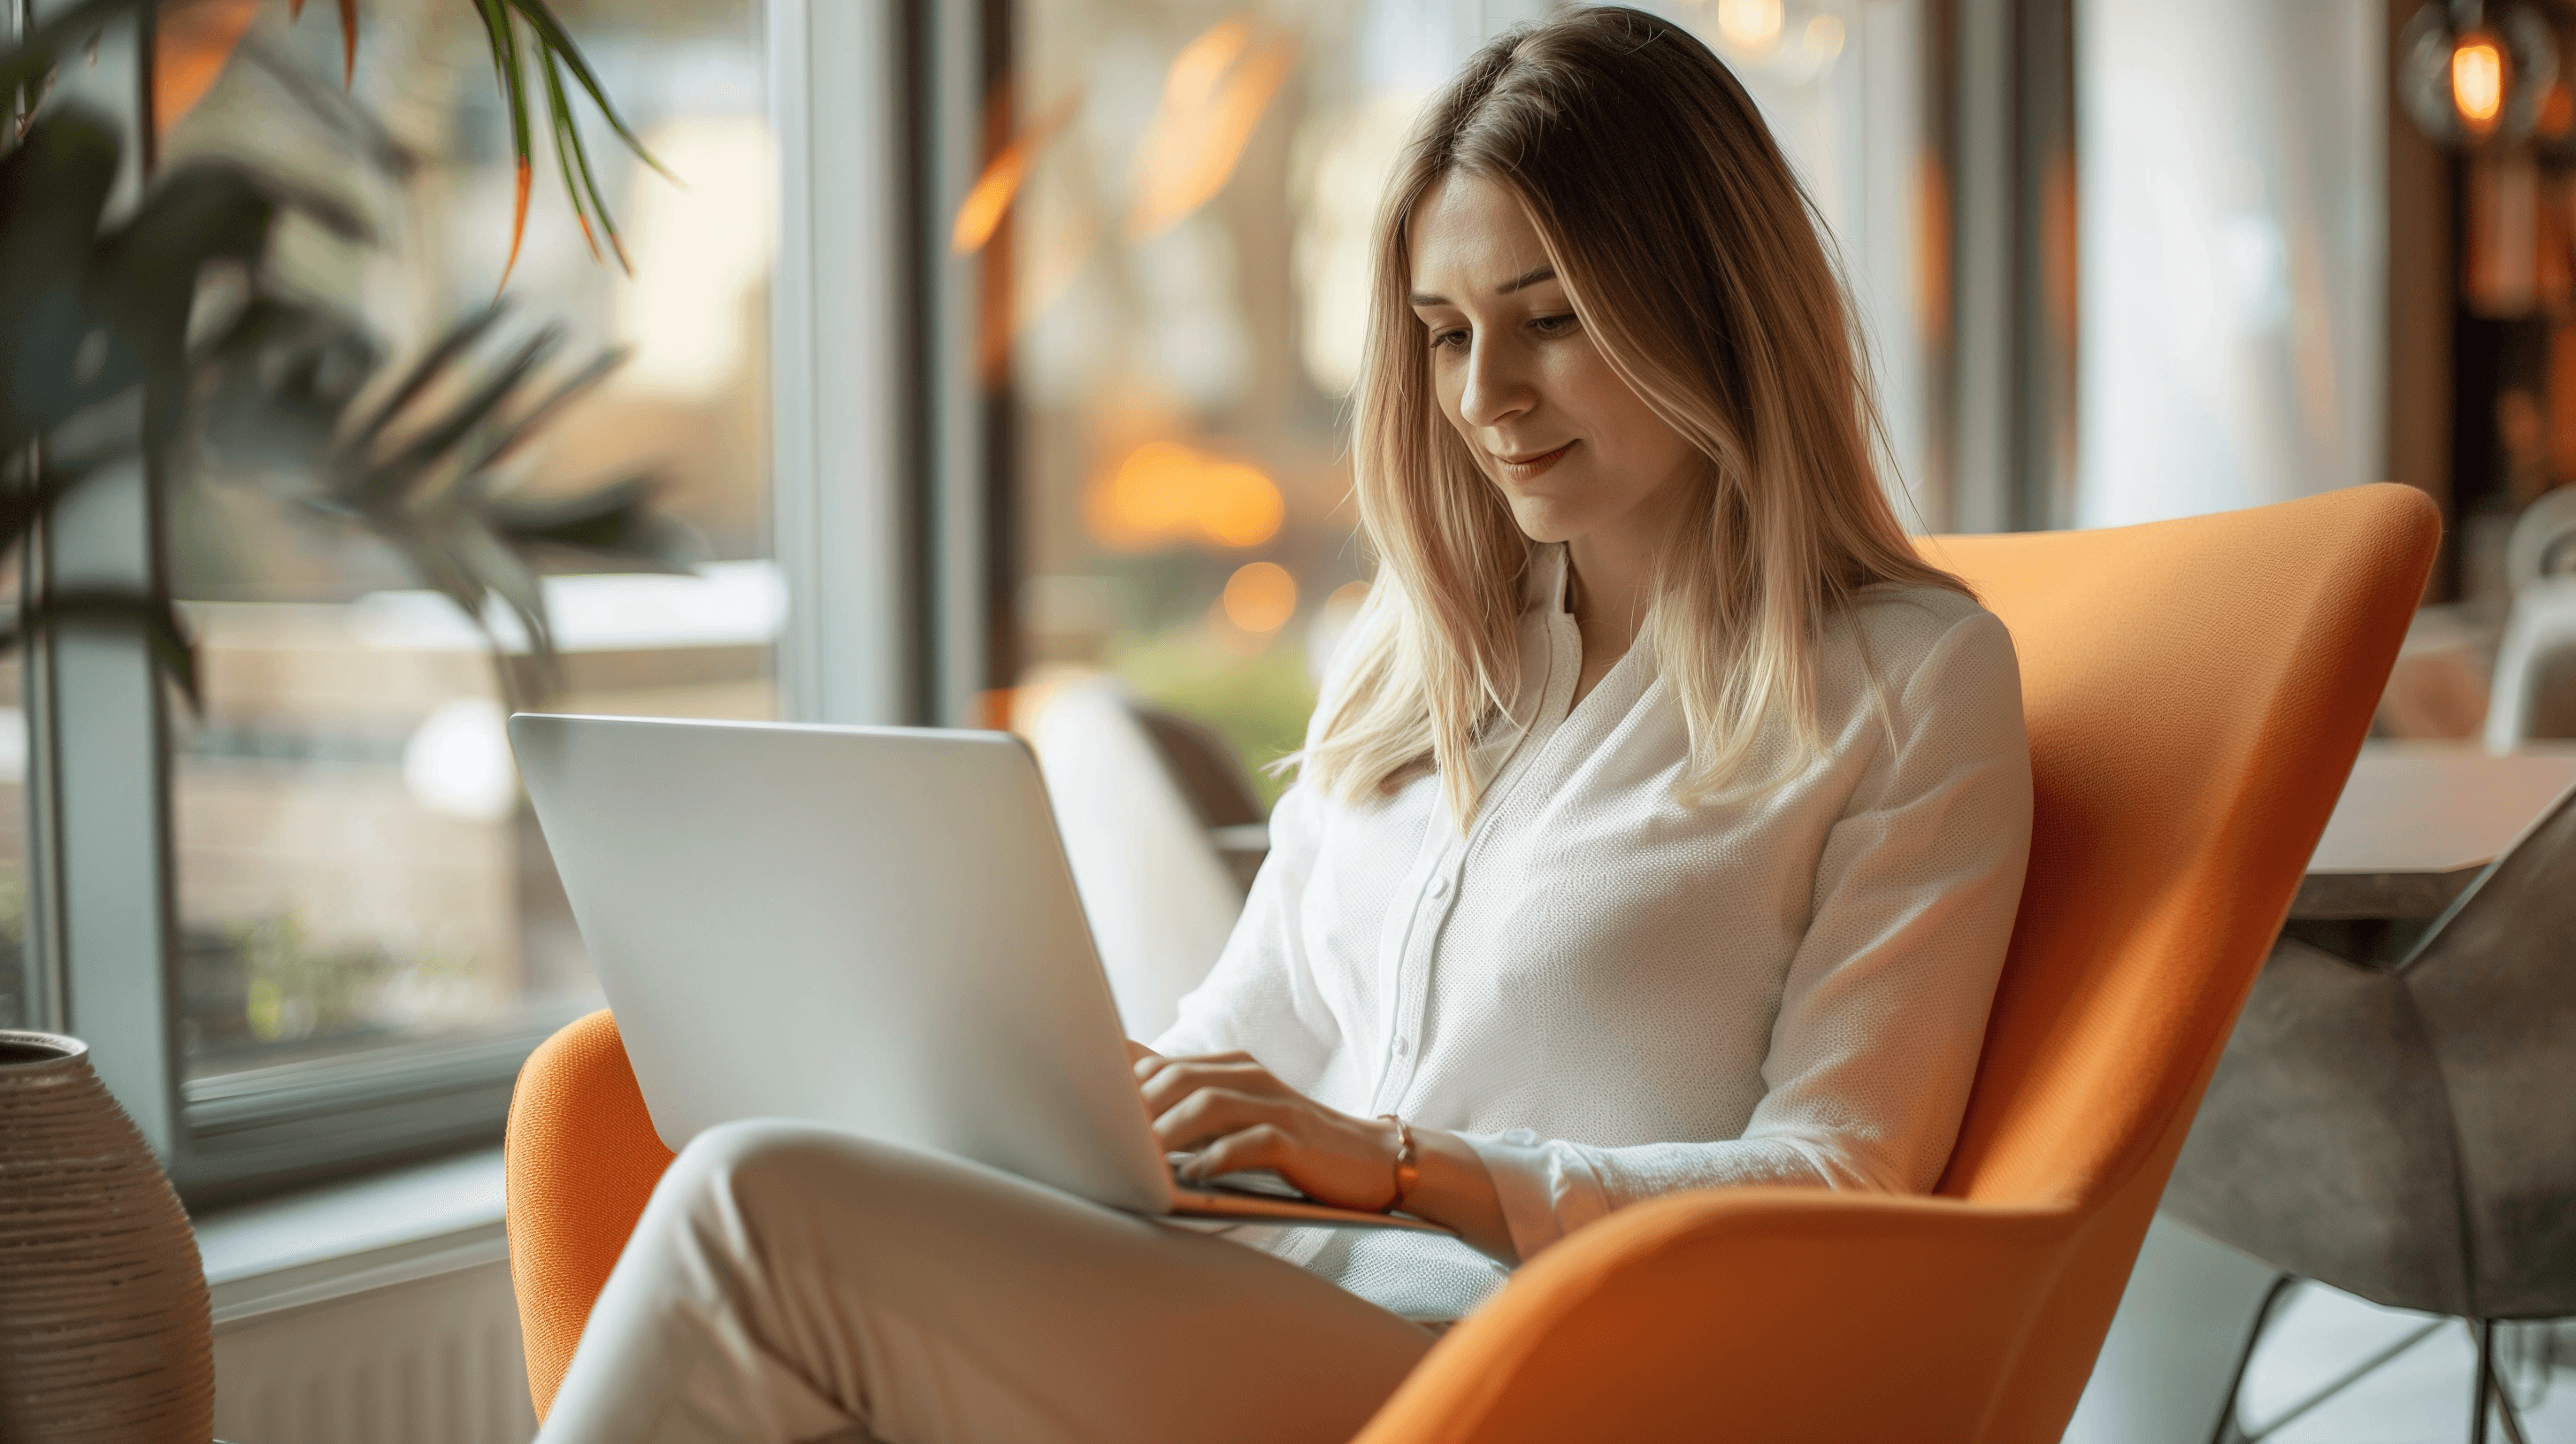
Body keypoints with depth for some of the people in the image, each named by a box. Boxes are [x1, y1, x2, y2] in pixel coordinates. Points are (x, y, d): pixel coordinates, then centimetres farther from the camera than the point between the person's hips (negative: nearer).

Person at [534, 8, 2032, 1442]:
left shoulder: (1916, 678, 4)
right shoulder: (1423, 641, 23)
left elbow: (1837, 1184, -4)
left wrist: (1402, 1161, -15)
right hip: (1254, 1291, 6)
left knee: (760, 1207, -26)